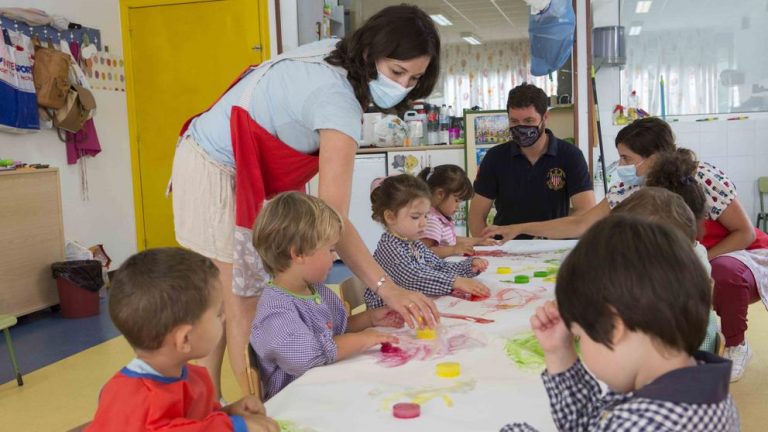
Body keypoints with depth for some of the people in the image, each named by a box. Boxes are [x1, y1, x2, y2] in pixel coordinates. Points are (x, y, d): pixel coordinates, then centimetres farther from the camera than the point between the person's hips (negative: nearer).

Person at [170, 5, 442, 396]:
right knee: (245, 307, -8)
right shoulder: (338, 100, -32)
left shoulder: (334, 52, -5)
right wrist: (388, 288, -44)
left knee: (224, 300, 11)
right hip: (216, 173, -9)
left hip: (234, 165, 9)